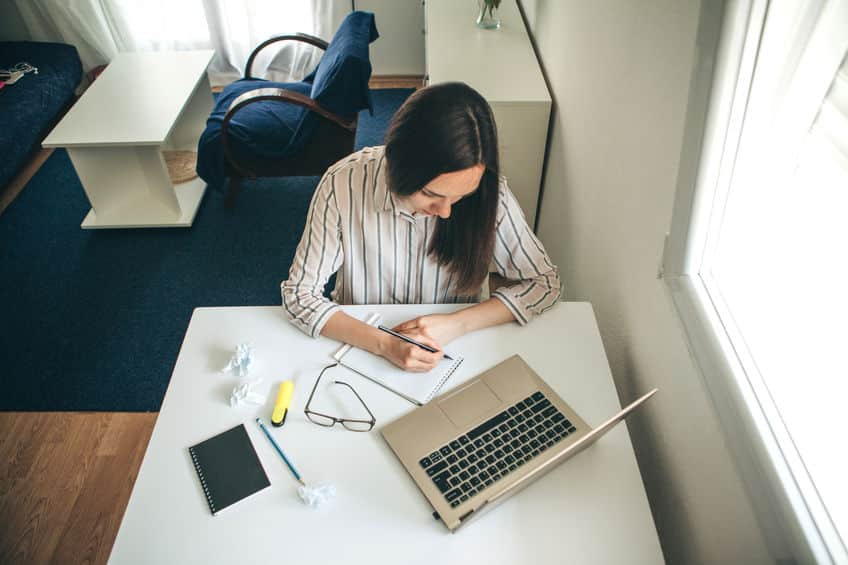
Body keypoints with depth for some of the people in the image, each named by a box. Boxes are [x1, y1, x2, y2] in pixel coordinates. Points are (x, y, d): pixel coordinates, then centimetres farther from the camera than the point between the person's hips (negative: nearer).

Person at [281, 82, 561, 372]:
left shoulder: (488, 192, -18)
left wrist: (457, 324, -21)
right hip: (364, 347, 0)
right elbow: (299, 294, -15)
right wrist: (384, 344, -28)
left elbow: (544, 282, -8)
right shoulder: (343, 184, -21)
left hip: (450, 353, 1)